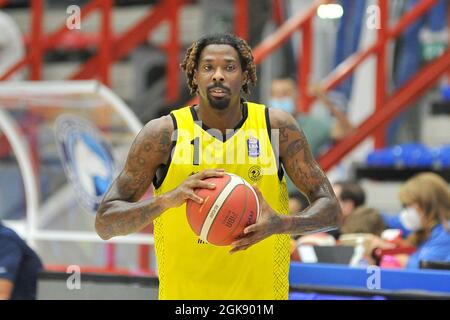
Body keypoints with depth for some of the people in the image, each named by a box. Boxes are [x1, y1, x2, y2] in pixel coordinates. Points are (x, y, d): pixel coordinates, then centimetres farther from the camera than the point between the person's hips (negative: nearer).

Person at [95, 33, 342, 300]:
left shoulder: (278, 127, -5)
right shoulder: (163, 134, -9)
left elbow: (331, 210, -3)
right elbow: (105, 223, -11)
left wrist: (282, 223, -23)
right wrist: (167, 199, -28)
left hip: (262, 290, 1)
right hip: (182, 291, -1)